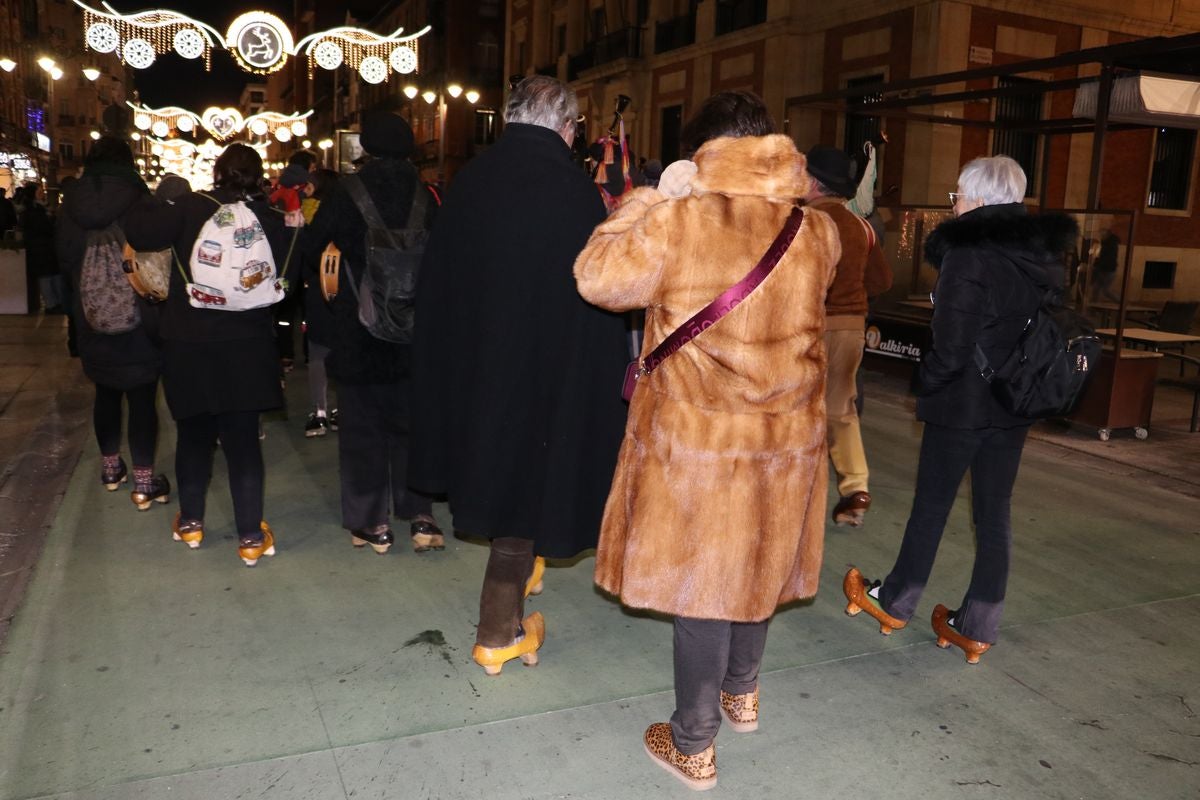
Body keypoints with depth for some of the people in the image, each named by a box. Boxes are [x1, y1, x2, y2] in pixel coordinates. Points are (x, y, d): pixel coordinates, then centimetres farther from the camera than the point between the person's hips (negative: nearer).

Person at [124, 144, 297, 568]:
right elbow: (283, 280, -1)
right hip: (246, 347, 0)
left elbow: (139, 230, -12)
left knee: (193, 433, 16)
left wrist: (148, 205, 7)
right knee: (243, 441, 5)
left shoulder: (191, 207, -6)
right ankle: (251, 537, 7)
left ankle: (190, 522, 29)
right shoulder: (271, 219, -2)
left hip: (188, 345, 0)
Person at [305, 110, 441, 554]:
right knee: (409, 420, 13)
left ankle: (372, 523, 12)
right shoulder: (424, 196, -2)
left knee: (362, 423, 8)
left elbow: (312, 245, -3)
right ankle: (419, 517, 12)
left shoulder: (348, 191, -8)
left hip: (358, 327, -2)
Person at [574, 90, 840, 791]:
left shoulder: (676, 224, -17)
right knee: (756, 567, 24)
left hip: (697, 442, -4)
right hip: (787, 441, 4)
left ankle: (694, 747, 24)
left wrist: (650, 200, 3)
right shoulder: (818, 232, -4)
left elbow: (598, 279, -6)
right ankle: (742, 693, 46)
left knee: (701, 582, 9)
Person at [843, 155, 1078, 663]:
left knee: (931, 505, 8)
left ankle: (895, 602, 27)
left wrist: (928, 379, -3)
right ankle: (978, 626, 20)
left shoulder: (967, 256, -18)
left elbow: (951, 349, -20)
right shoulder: (1042, 257, 5)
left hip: (962, 405, -6)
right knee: (994, 511, 11)